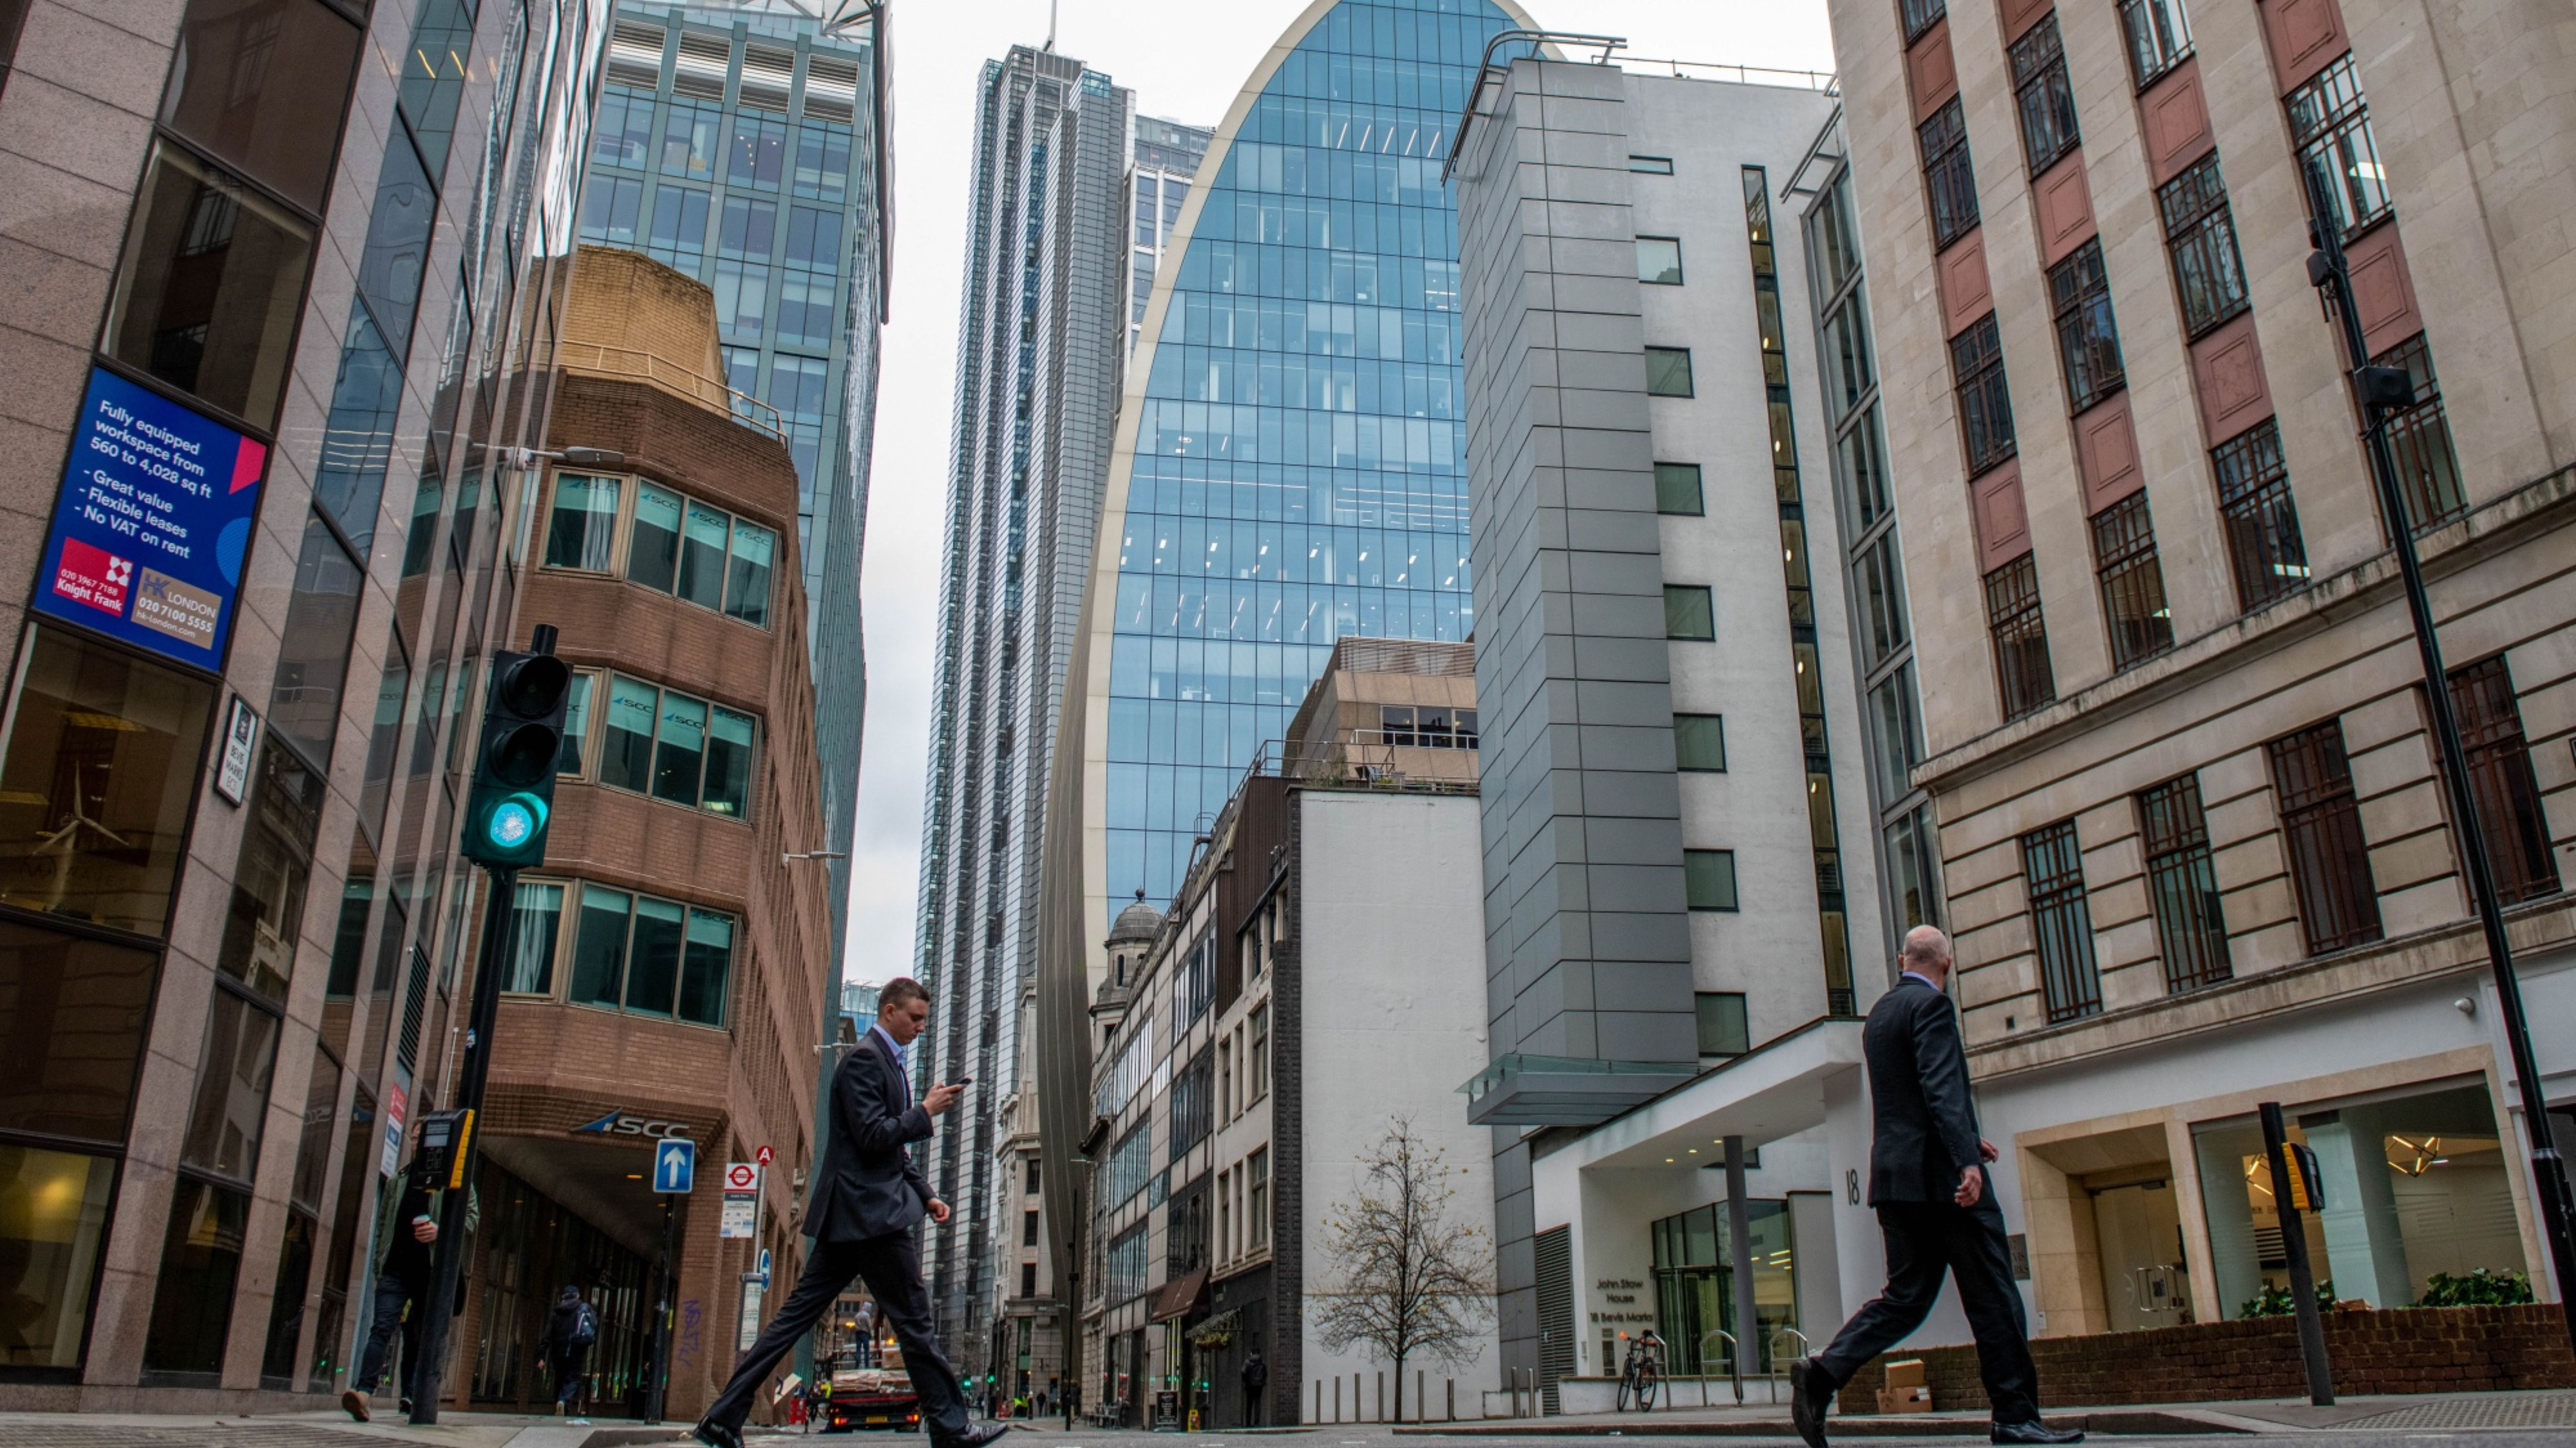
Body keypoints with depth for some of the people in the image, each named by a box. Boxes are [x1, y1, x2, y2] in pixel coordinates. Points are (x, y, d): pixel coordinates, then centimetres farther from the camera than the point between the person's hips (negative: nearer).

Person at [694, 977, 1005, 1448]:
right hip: (870, 1211, -10)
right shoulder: (865, 1058, -12)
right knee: (914, 1320, -3)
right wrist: (927, 1112, -12)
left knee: (798, 1314, 9)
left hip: (850, 1214, 10)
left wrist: (925, 1196, 19)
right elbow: (874, 1136, -20)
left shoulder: (887, 1061, 20)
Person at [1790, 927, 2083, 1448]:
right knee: (1993, 1298, 2)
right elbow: (1943, 1089, -21)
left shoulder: (1879, 1013, 19)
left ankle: (1823, 1372, -7)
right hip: (1939, 1173, -8)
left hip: (1896, 1177, 8)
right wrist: (1967, 1160, -28)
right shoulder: (1932, 1005, -8)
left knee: (1906, 1297, 8)